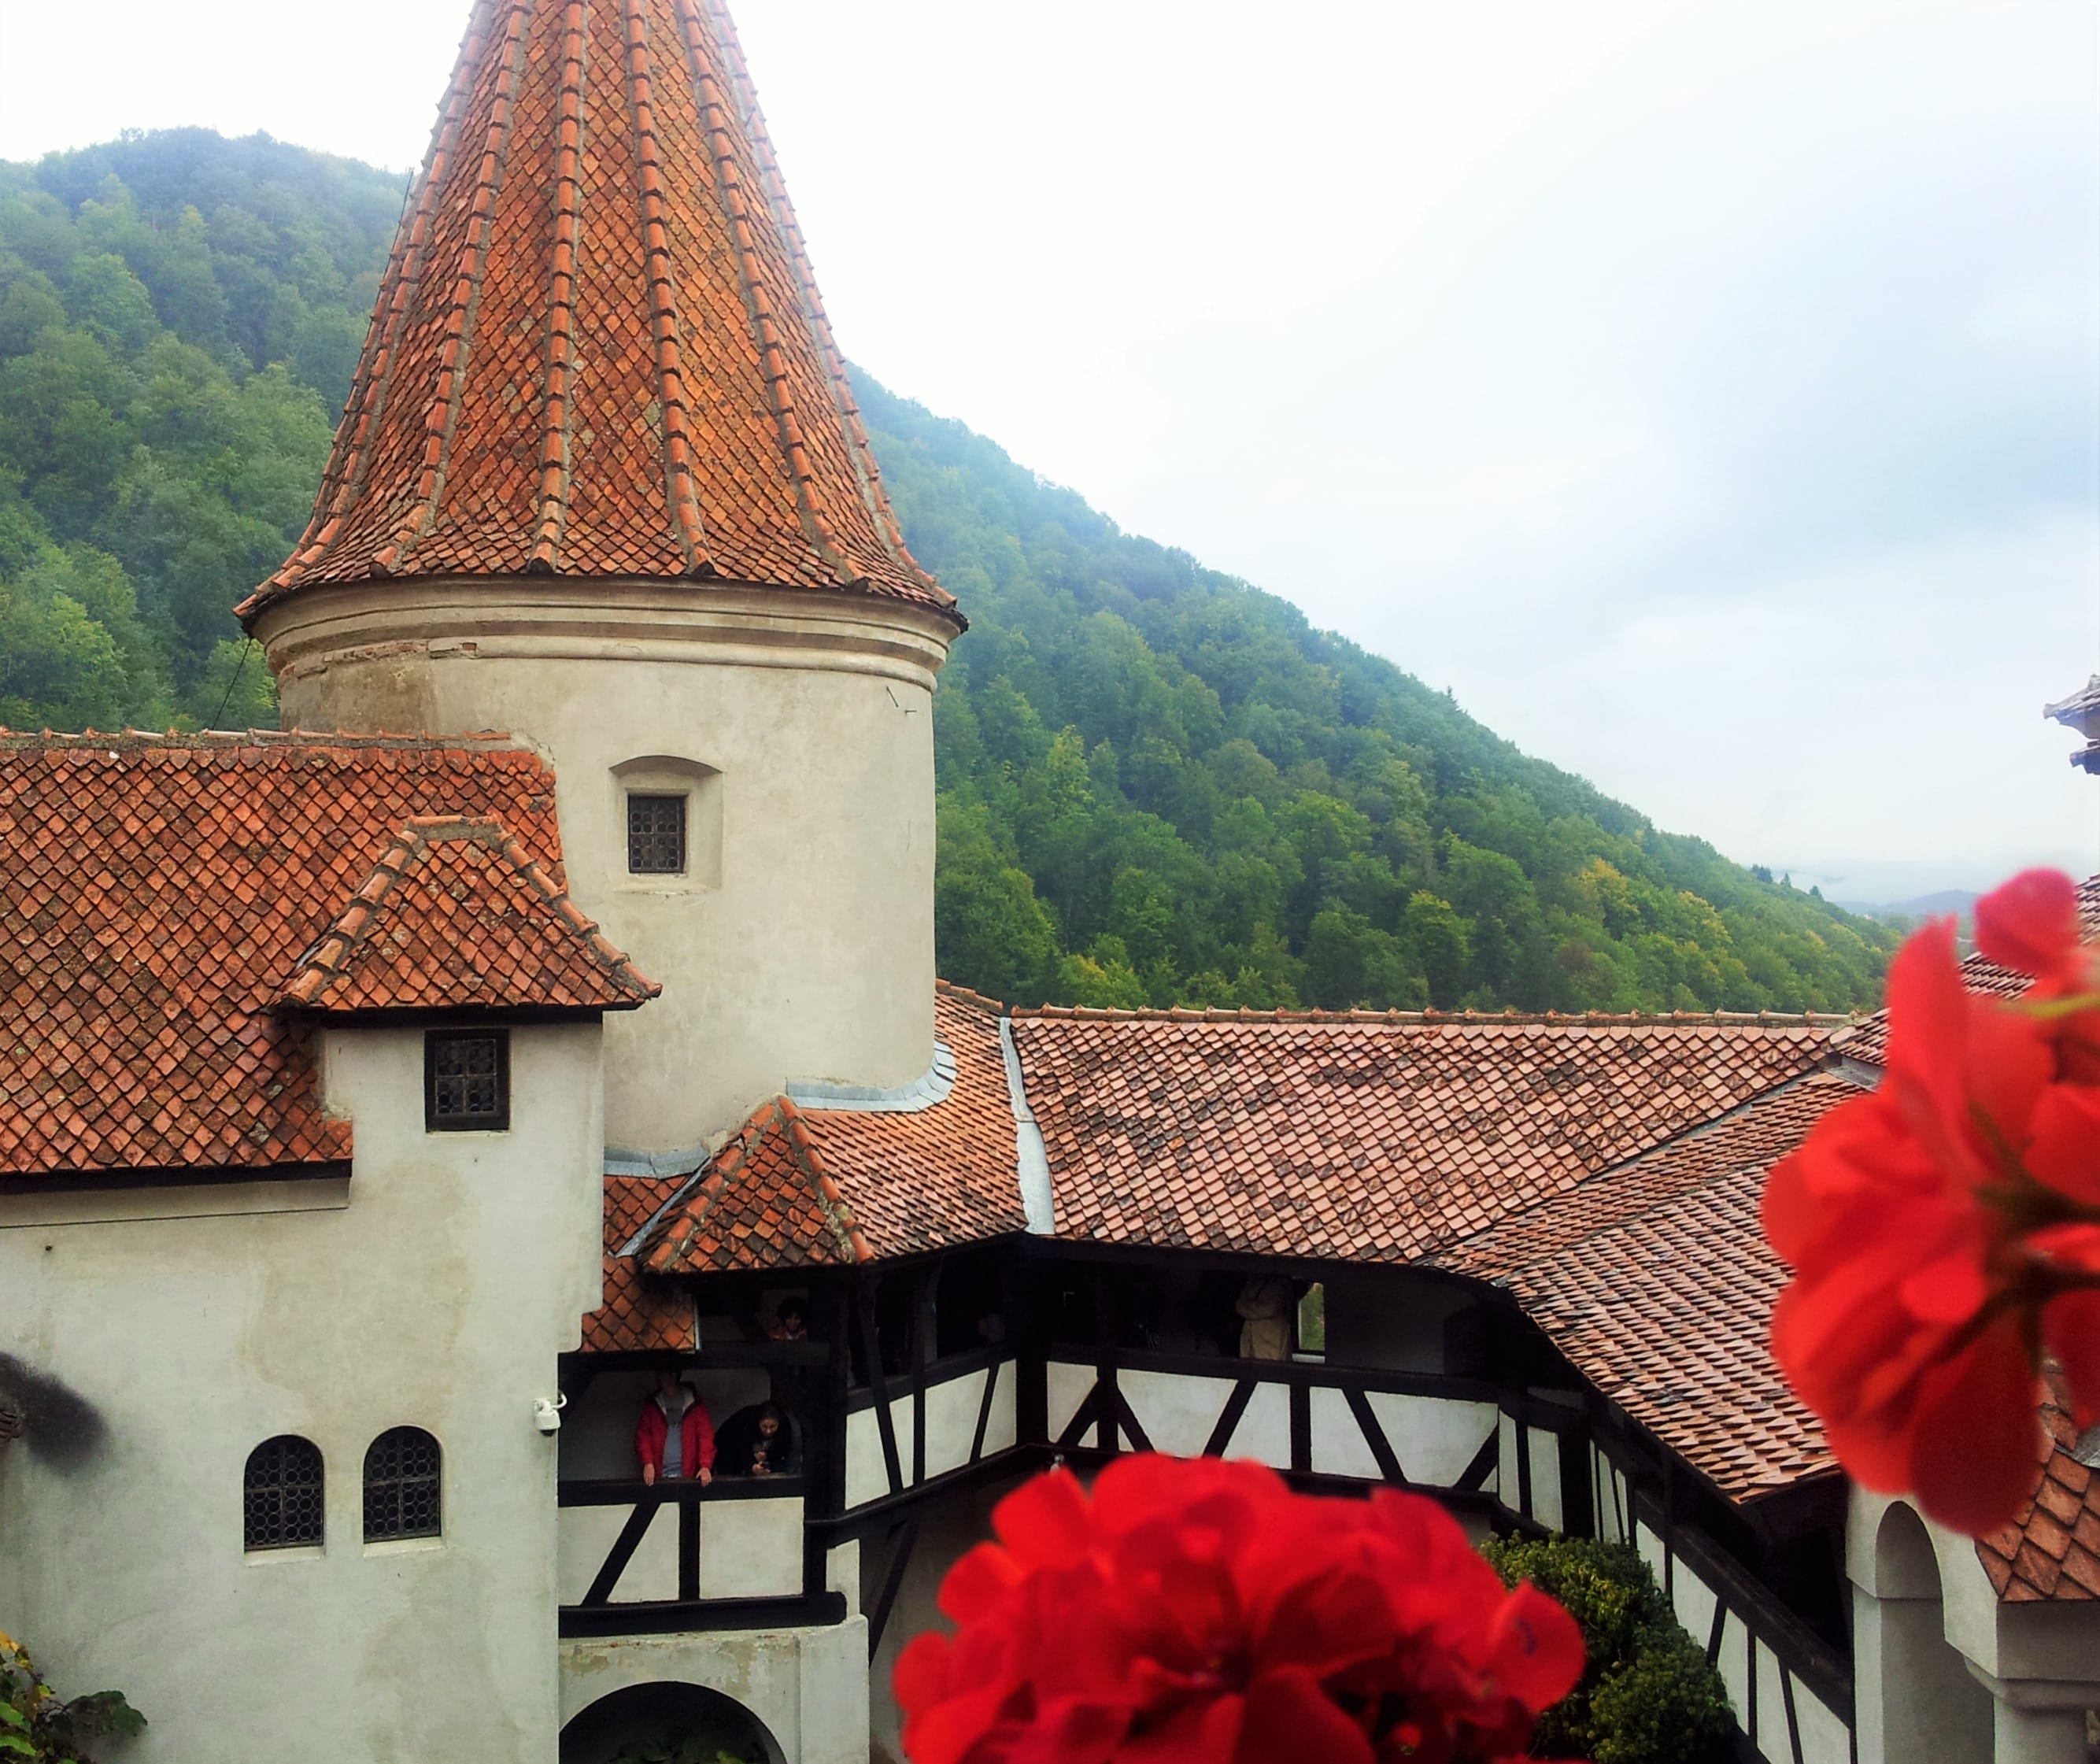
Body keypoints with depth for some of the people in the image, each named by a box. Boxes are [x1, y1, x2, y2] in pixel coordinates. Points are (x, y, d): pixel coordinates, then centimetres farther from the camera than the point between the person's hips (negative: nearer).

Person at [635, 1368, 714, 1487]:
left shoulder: (694, 1405, 3)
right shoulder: (652, 1405, 9)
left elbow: (706, 1436, -2)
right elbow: (643, 1435, 4)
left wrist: (705, 1465, -14)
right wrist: (648, 1463, -10)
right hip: (660, 1477, 1)